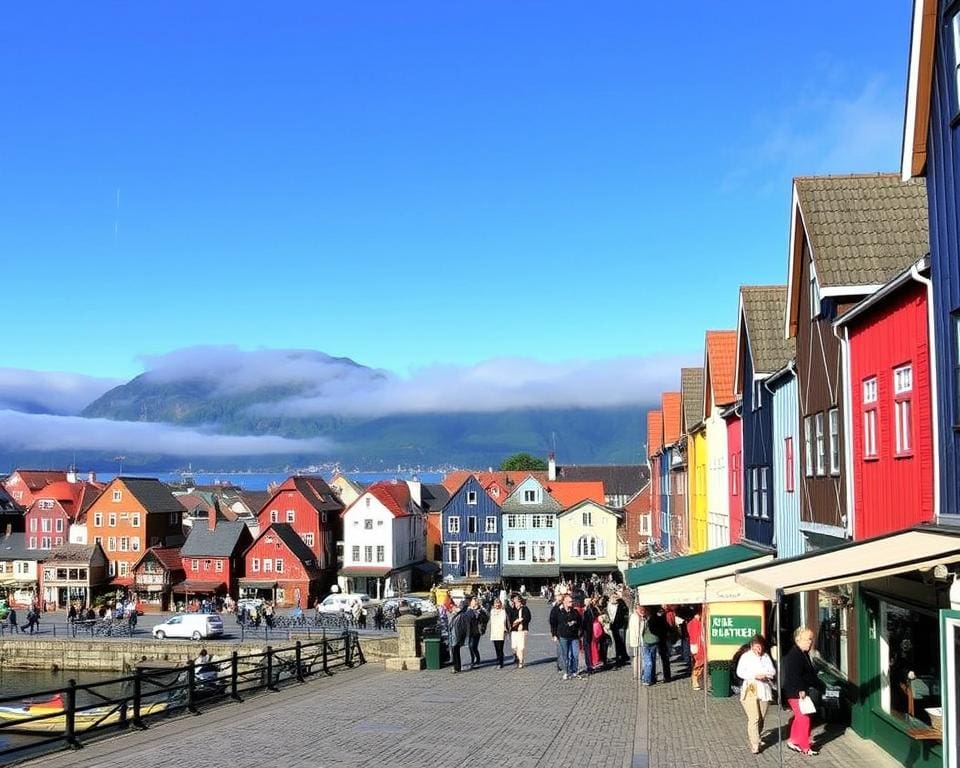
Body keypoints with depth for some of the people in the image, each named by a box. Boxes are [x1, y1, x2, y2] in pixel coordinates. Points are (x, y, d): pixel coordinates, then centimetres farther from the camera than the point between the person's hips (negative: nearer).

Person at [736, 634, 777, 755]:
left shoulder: (766, 656, 11)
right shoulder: (745, 657, 0)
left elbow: (773, 671, 10)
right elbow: (740, 672, -6)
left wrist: (765, 675, -12)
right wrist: (754, 676, -17)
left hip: (764, 690, 4)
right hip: (750, 689, -4)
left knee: (761, 718, 9)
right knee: (754, 719, -12)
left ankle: (754, 737, 31)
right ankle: (755, 746, -12)